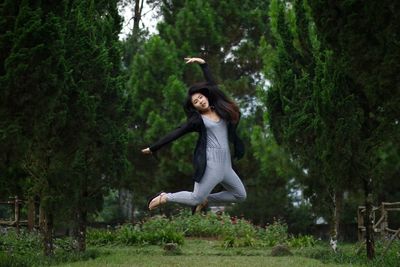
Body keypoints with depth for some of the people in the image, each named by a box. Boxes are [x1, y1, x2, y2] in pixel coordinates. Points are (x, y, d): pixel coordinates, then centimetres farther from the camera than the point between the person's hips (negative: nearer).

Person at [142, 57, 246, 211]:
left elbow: (211, 85, 16)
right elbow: (175, 134, -3)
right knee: (196, 199, -6)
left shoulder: (219, 110, 10)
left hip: (225, 164, 6)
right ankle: (165, 197, 13)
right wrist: (153, 148, -3)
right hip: (210, 163, -6)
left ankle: (206, 199, 20)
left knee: (240, 196, 10)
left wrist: (203, 64, 15)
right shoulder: (197, 120, -3)